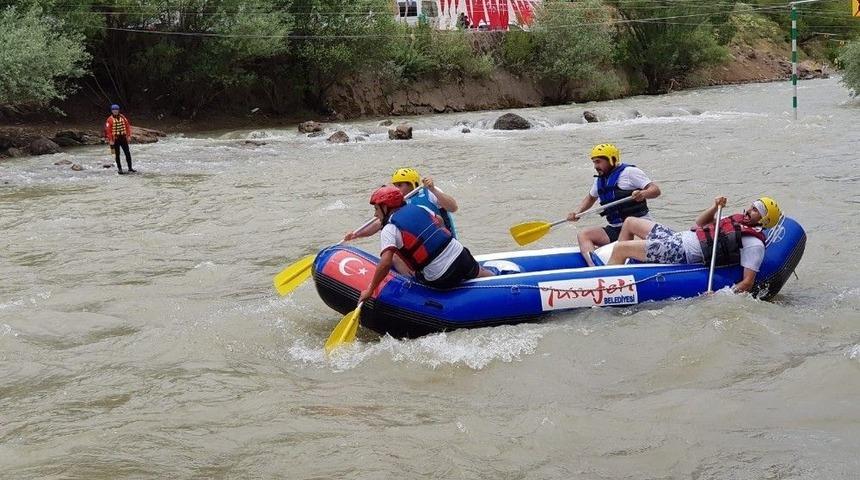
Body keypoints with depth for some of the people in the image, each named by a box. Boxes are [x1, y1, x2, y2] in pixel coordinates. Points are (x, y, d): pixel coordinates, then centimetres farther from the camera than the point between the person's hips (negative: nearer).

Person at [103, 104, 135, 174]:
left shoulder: (122, 117, 5)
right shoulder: (110, 120, -8)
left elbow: (127, 126, 10)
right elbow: (108, 130, -11)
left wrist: (128, 135, 4)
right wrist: (110, 140, -15)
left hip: (123, 138, 3)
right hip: (115, 139, -3)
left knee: (127, 153, 2)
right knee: (117, 155, 5)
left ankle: (130, 168, 9)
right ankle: (119, 169, 12)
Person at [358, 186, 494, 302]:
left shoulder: (389, 230, -9)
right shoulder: (419, 208, 9)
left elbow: (385, 263, -21)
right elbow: (439, 221, 27)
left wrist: (370, 290, -14)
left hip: (441, 280, -6)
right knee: (484, 275, 30)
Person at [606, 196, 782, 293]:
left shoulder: (754, 244, -13)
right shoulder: (740, 219, 14)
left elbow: (747, 282, -20)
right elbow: (700, 222, 24)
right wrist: (715, 207, 6)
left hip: (682, 253, -10)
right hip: (679, 237, 10)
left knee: (620, 248, -16)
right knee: (630, 222, 19)